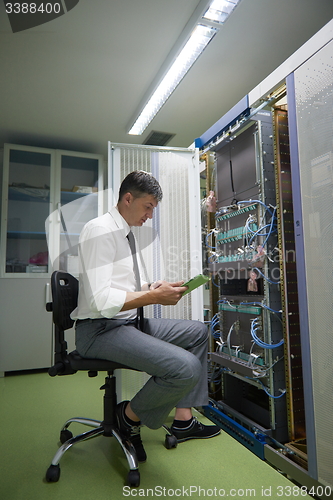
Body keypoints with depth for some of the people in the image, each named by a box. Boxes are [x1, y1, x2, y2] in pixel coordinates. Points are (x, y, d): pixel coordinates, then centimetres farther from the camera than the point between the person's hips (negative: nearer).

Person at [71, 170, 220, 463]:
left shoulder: (125, 233, 15)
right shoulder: (101, 230, -15)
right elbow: (101, 300, -24)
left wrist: (153, 288, 3)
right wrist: (154, 297, -17)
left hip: (130, 322, 10)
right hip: (101, 329, -10)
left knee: (198, 332, 14)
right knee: (186, 367, -25)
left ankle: (183, 421, 17)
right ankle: (129, 416, 4)